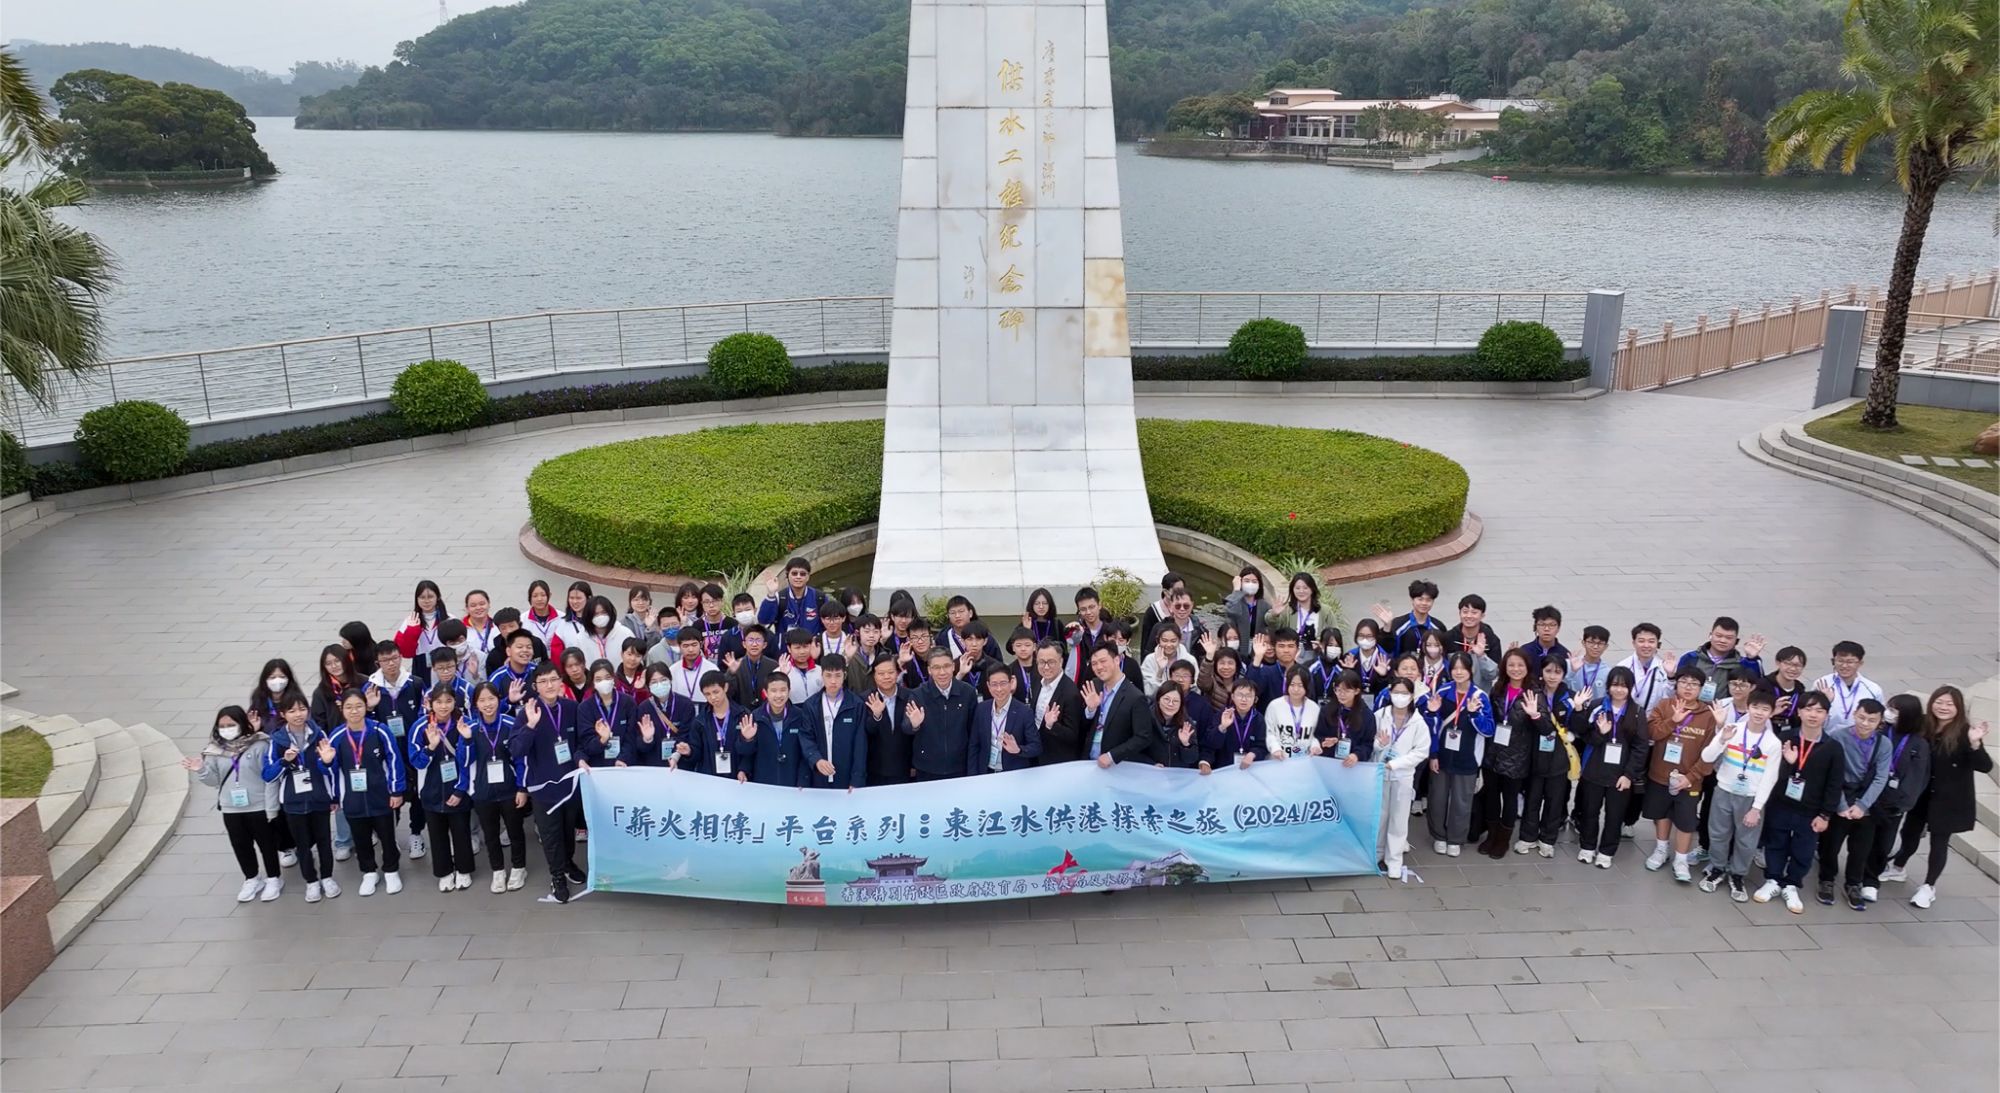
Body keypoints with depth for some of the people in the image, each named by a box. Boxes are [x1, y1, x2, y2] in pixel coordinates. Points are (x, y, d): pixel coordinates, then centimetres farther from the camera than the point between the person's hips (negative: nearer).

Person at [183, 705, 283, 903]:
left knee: (266, 844, 11)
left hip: (258, 807, -4)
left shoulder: (259, 745, -15)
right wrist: (200, 771, -17)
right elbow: (214, 780, 4)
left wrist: (271, 808, -14)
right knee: (241, 846, 17)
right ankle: (251, 879, 36)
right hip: (231, 809, 4)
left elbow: (270, 778, -14)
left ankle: (274, 879, 29)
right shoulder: (215, 749, -1)